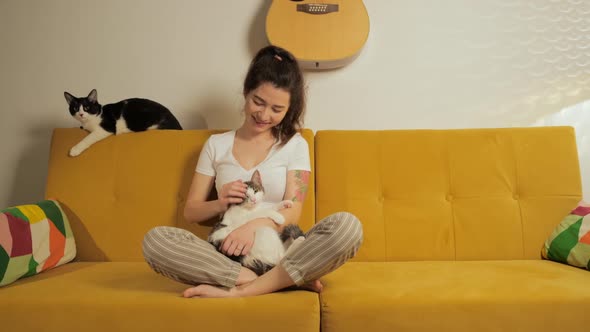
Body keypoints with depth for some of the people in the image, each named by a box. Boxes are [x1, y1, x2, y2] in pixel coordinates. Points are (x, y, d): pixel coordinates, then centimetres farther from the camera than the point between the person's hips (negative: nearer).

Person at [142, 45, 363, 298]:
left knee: (348, 225, -27)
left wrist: (255, 224, -23)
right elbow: (190, 211, 12)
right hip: (227, 257, 2)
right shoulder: (216, 144, 12)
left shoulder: (295, 145, 8)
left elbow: (292, 212, -2)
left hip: (279, 252, -1)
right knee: (155, 240, -27)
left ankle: (240, 291, -25)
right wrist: (220, 203, -10)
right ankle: (288, 281, -24)